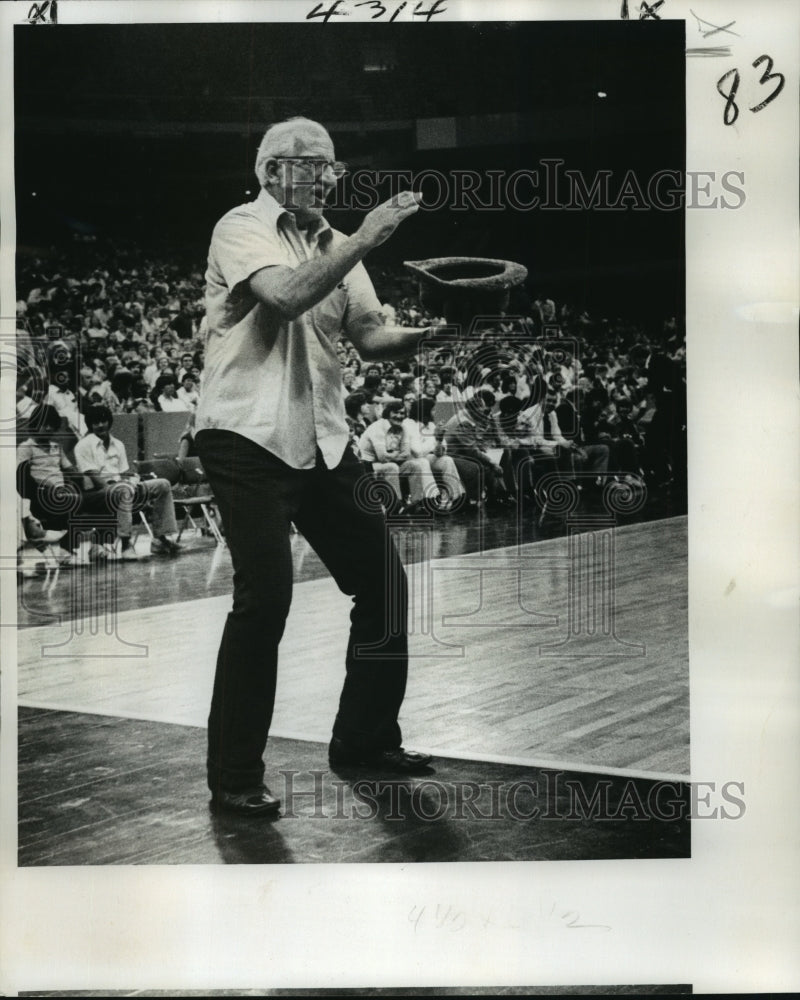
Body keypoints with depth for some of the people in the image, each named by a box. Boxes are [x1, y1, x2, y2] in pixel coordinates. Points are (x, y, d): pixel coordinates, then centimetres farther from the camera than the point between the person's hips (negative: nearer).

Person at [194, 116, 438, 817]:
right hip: (248, 439, -7)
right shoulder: (242, 228, -4)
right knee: (265, 597, -13)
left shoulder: (334, 245, 16)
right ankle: (234, 777, -1)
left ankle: (365, 739, 25)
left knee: (383, 581, 8)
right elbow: (286, 295, -23)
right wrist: (366, 241, -20)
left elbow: (370, 337, 7)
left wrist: (424, 332, -13)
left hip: (323, 442, 8)